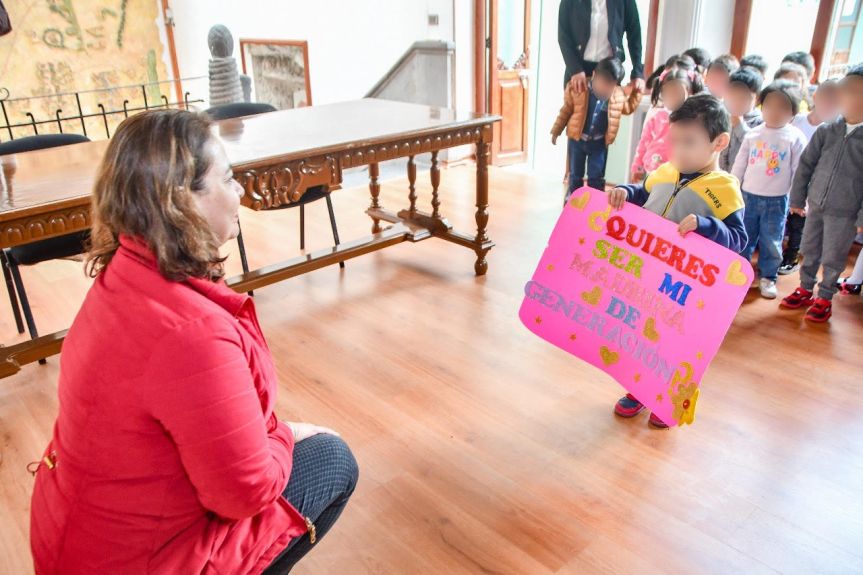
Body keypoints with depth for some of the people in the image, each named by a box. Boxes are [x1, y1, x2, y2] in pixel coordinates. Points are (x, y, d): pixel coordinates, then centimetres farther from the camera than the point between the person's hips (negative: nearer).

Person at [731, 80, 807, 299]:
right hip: (748, 196, 2)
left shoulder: (795, 138, -4)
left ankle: (768, 277, 19)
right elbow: (739, 164, 7)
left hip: (777, 200, -2)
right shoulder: (753, 134, 2)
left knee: (771, 241, 5)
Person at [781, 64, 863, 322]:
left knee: (832, 258, 8)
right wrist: (797, 198, 5)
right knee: (809, 251, 15)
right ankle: (805, 289, 32)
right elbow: (806, 165, 5)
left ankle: (824, 298, 24)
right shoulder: (826, 131, -3)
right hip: (815, 205, 3)